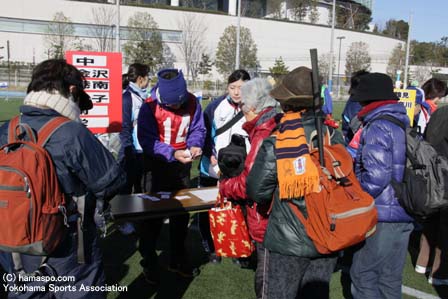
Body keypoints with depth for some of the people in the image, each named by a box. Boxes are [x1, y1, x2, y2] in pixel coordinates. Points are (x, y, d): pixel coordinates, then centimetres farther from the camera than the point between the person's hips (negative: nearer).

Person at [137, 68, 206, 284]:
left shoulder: (192, 102, -10)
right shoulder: (150, 107, -21)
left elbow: (198, 129, 0)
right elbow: (147, 140, -22)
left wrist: (194, 145, -22)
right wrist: (172, 154, -34)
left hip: (182, 165, 4)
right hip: (157, 165, -4)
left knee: (181, 213, 15)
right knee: (153, 214, 4)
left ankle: (178, 259, 33)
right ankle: (149, 262, 23)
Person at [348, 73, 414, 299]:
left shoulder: (378, 128, -16)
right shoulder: (404, 124, 11)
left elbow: (376, 177, -23)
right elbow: (402, 170, 15)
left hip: (382, 216, -9)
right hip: (405, 214, 9)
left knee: (363, 274, 4)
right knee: (390, 278, 17)